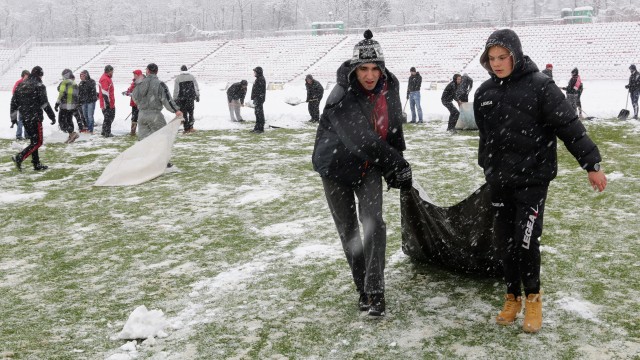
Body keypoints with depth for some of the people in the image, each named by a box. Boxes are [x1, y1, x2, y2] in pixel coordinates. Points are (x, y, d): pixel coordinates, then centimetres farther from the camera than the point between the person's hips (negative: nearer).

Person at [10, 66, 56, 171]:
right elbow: (44, 103, -13)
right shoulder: (39, 86, -9)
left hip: (24, 118, 7)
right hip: (35, 118, -7)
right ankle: (19, 157, -18)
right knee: (38, 142, -3)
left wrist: (13, 117, 18)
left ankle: (37, 164, 15)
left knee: (33, 141, 15)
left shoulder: (21, 85, 12)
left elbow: (14, 102, 13)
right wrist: (52, 116, -6)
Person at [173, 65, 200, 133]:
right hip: (191, 97, 1)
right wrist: (197, 96, 12)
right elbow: (196, 87, 6)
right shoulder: (191, 77, 6)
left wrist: (175, 99, 1)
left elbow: (175, 90, -3)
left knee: (184, 113, 4)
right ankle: (190, 127, -1)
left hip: (181, 98, -1)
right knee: (190, 112, 10)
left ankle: (186, 129, 4)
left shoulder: (178, 78, -1)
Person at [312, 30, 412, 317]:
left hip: (369, 167, 3)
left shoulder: (389, 89, -8)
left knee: (373, 223, -15)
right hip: (337, 166, -3)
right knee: (348, 230, 6)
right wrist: (398, 165, -28)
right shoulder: (341, 98, -28)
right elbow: (361, 140, -33)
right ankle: (362, 287, 23)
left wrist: (398, 161, 8)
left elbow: (395, 128, 8)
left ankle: (374, 291, -11)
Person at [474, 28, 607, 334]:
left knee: (526, 240, -8)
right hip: (499, 181, 5)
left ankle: (533, 298, 15)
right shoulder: (484, 93, 6)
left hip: (533, 178, -5)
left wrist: (592, 163, -11)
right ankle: (513, 297, 25)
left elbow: (570, 126, -12)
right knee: (505, 240, 9)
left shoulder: (539, 86, -11)